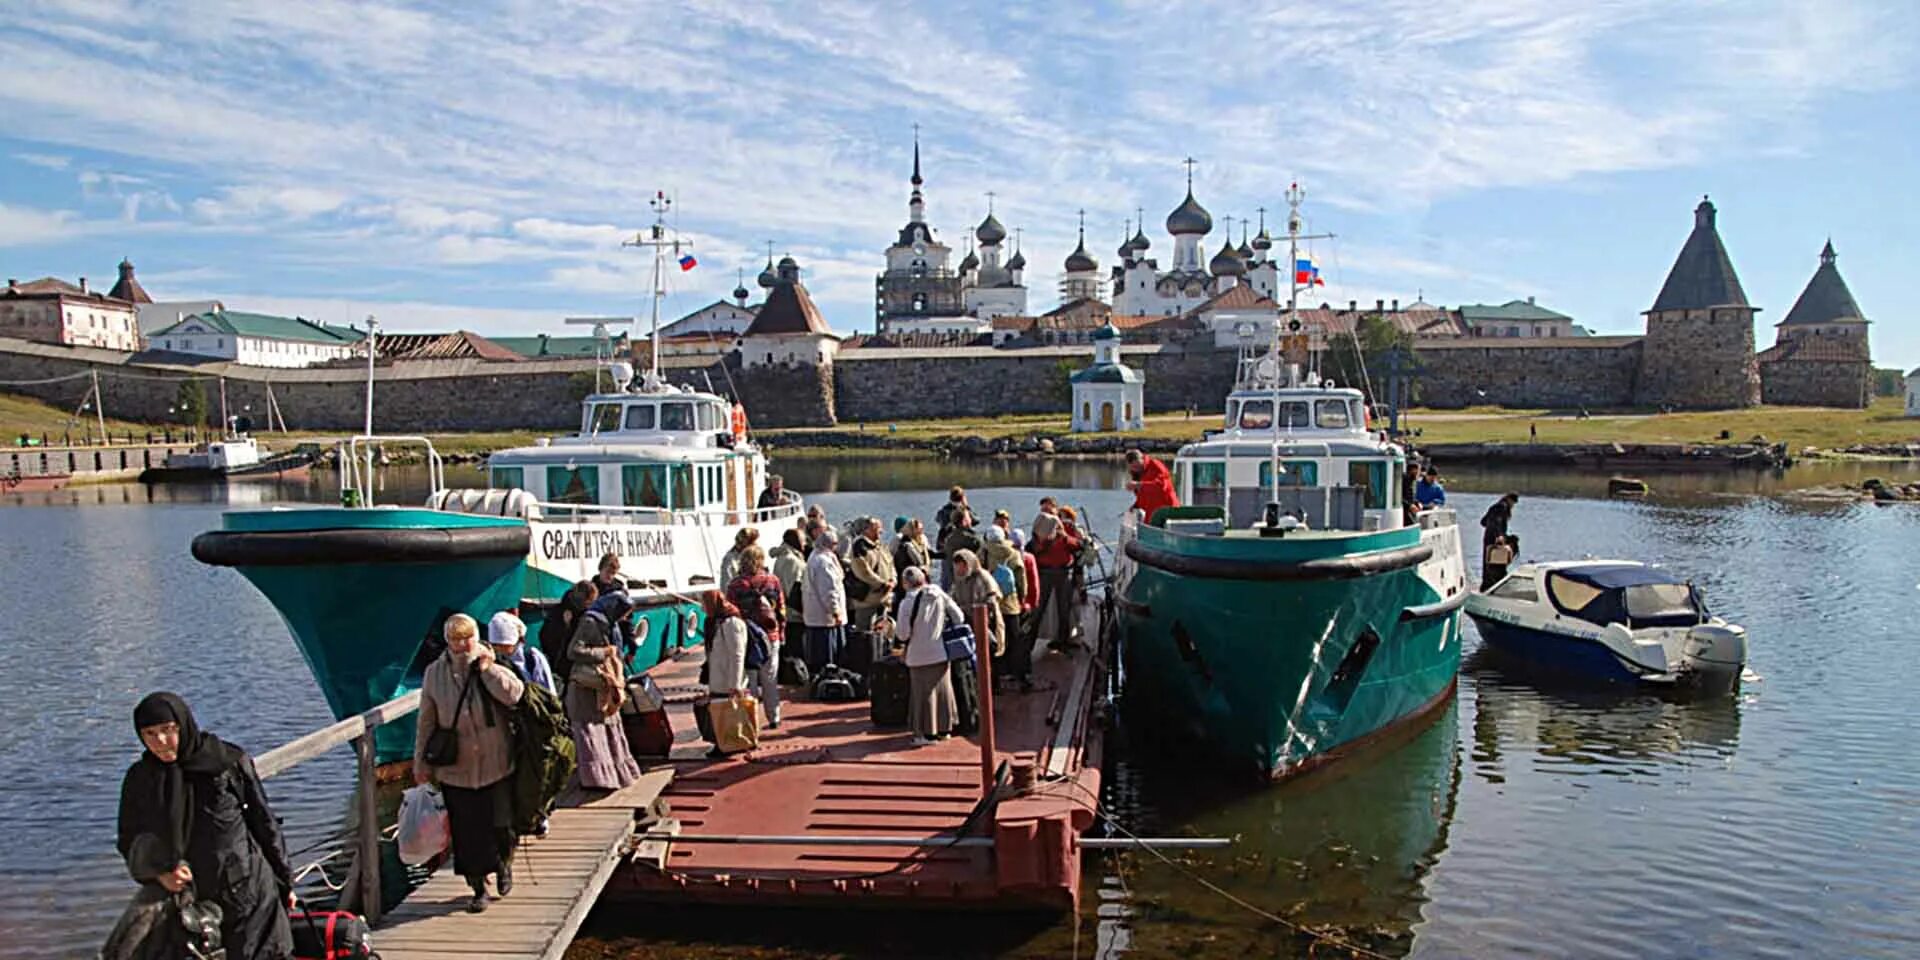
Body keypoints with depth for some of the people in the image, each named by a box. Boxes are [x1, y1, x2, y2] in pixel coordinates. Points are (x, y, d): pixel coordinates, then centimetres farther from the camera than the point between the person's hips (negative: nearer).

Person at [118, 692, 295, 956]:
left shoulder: (229, 762, -8)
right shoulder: (139, 779, 1)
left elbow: (264, 824, 0)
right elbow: (129, 841, 9)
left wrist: (284, 882, 5)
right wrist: (158, 873, -12)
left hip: (245, 892, -3)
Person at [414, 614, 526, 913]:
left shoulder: (493, 667, -2)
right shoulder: (435, 673, 2)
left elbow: (514, 693, -22)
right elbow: (426, 722, 7)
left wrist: (487, 668, -19)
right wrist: (421, 763, 8)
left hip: (496, 766, -1)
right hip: (455, 770, 1)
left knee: (500, 826, 5)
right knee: (466, 833, 4)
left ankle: (504, 865, 35)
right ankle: (478, 887, 20)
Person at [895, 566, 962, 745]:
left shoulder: (907, 602, -15)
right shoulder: (940, 595, -2)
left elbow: (904, 633, -15)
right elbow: (959, 618, 0)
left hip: (920, 656, -5)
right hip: (941, 653, 5)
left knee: (924, 693, 5)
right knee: (942, 688, 16)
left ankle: (928, 733, 12)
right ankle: (945, 728, 25)